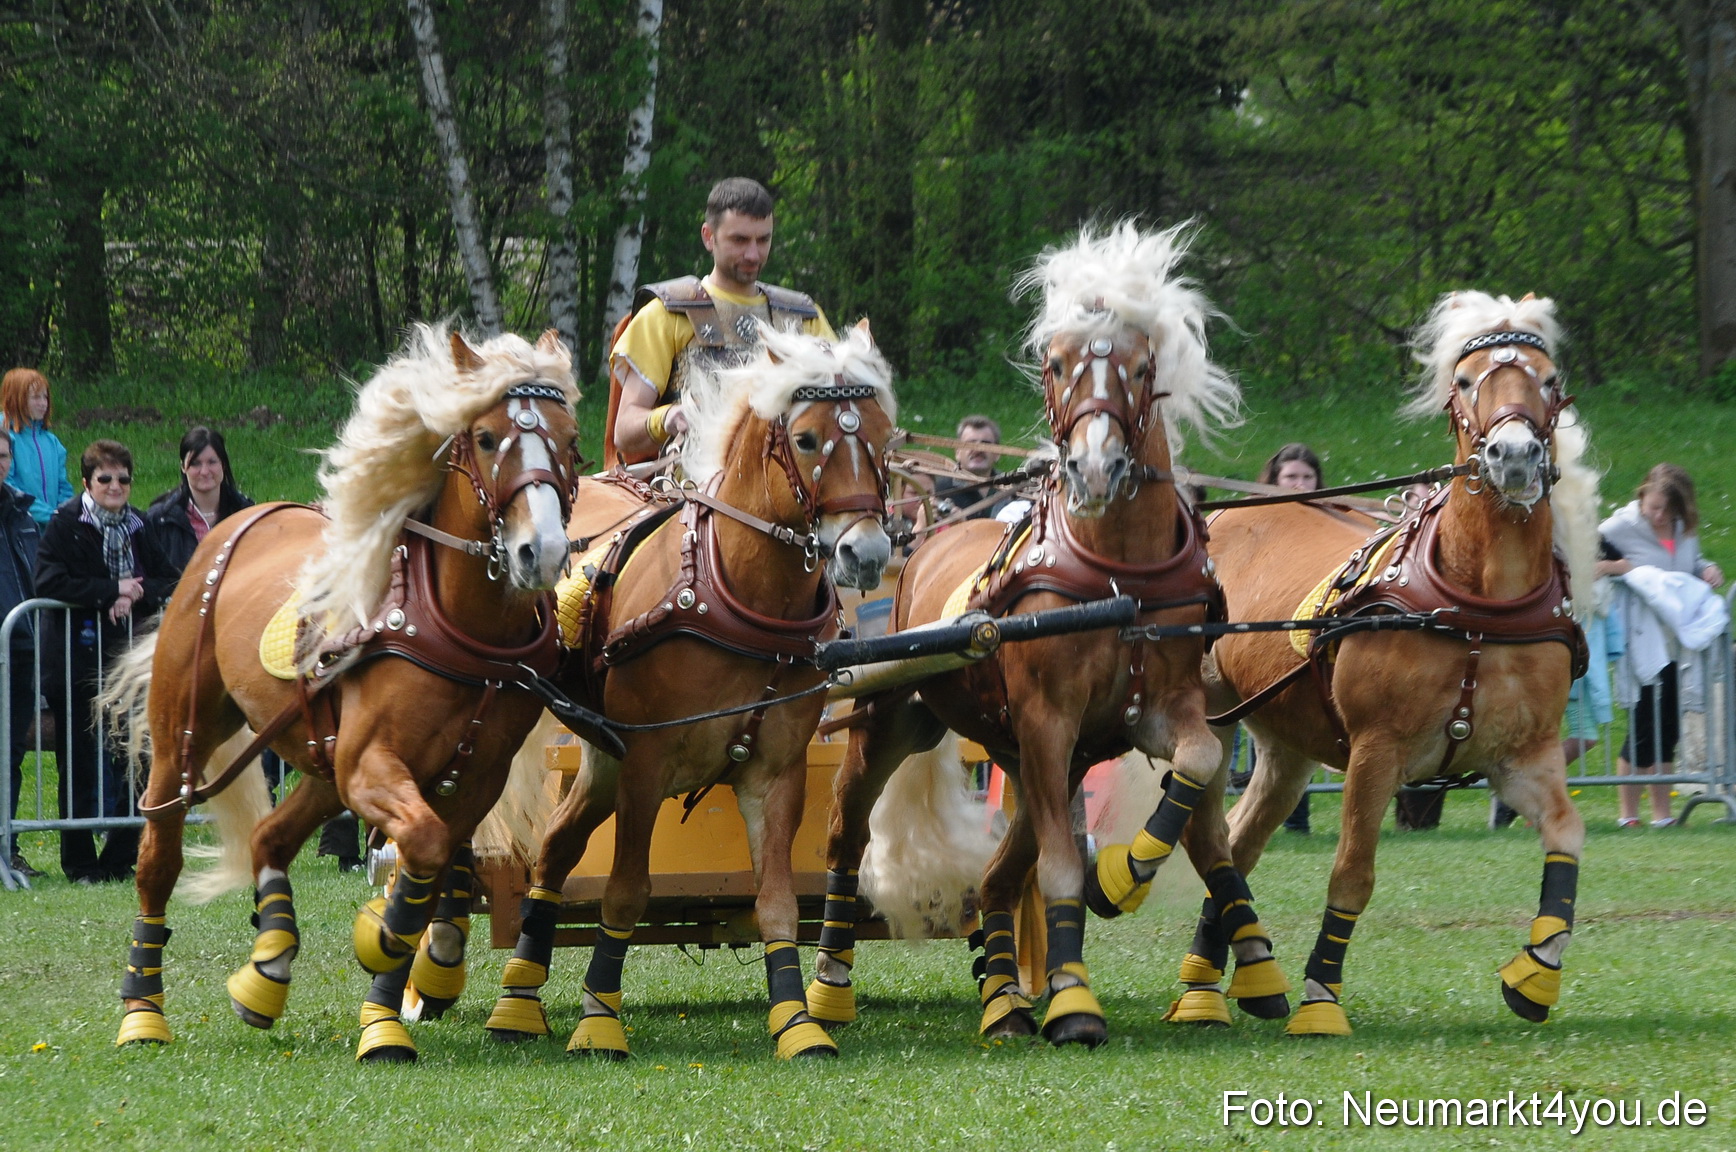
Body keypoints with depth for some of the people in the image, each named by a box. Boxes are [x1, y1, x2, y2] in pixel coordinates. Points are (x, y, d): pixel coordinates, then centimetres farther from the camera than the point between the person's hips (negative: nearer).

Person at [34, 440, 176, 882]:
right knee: (82, 761, -2)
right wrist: (111, 591, -17)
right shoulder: (65, 523, -2)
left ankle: (122, 857, 10)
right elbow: (50, 582, -14)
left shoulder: (139, 526, 13)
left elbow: (169, 580, 11)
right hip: (83, 657, -5)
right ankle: (79, 860, 5)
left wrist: (137, 594, -10)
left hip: (132, 653, 5)